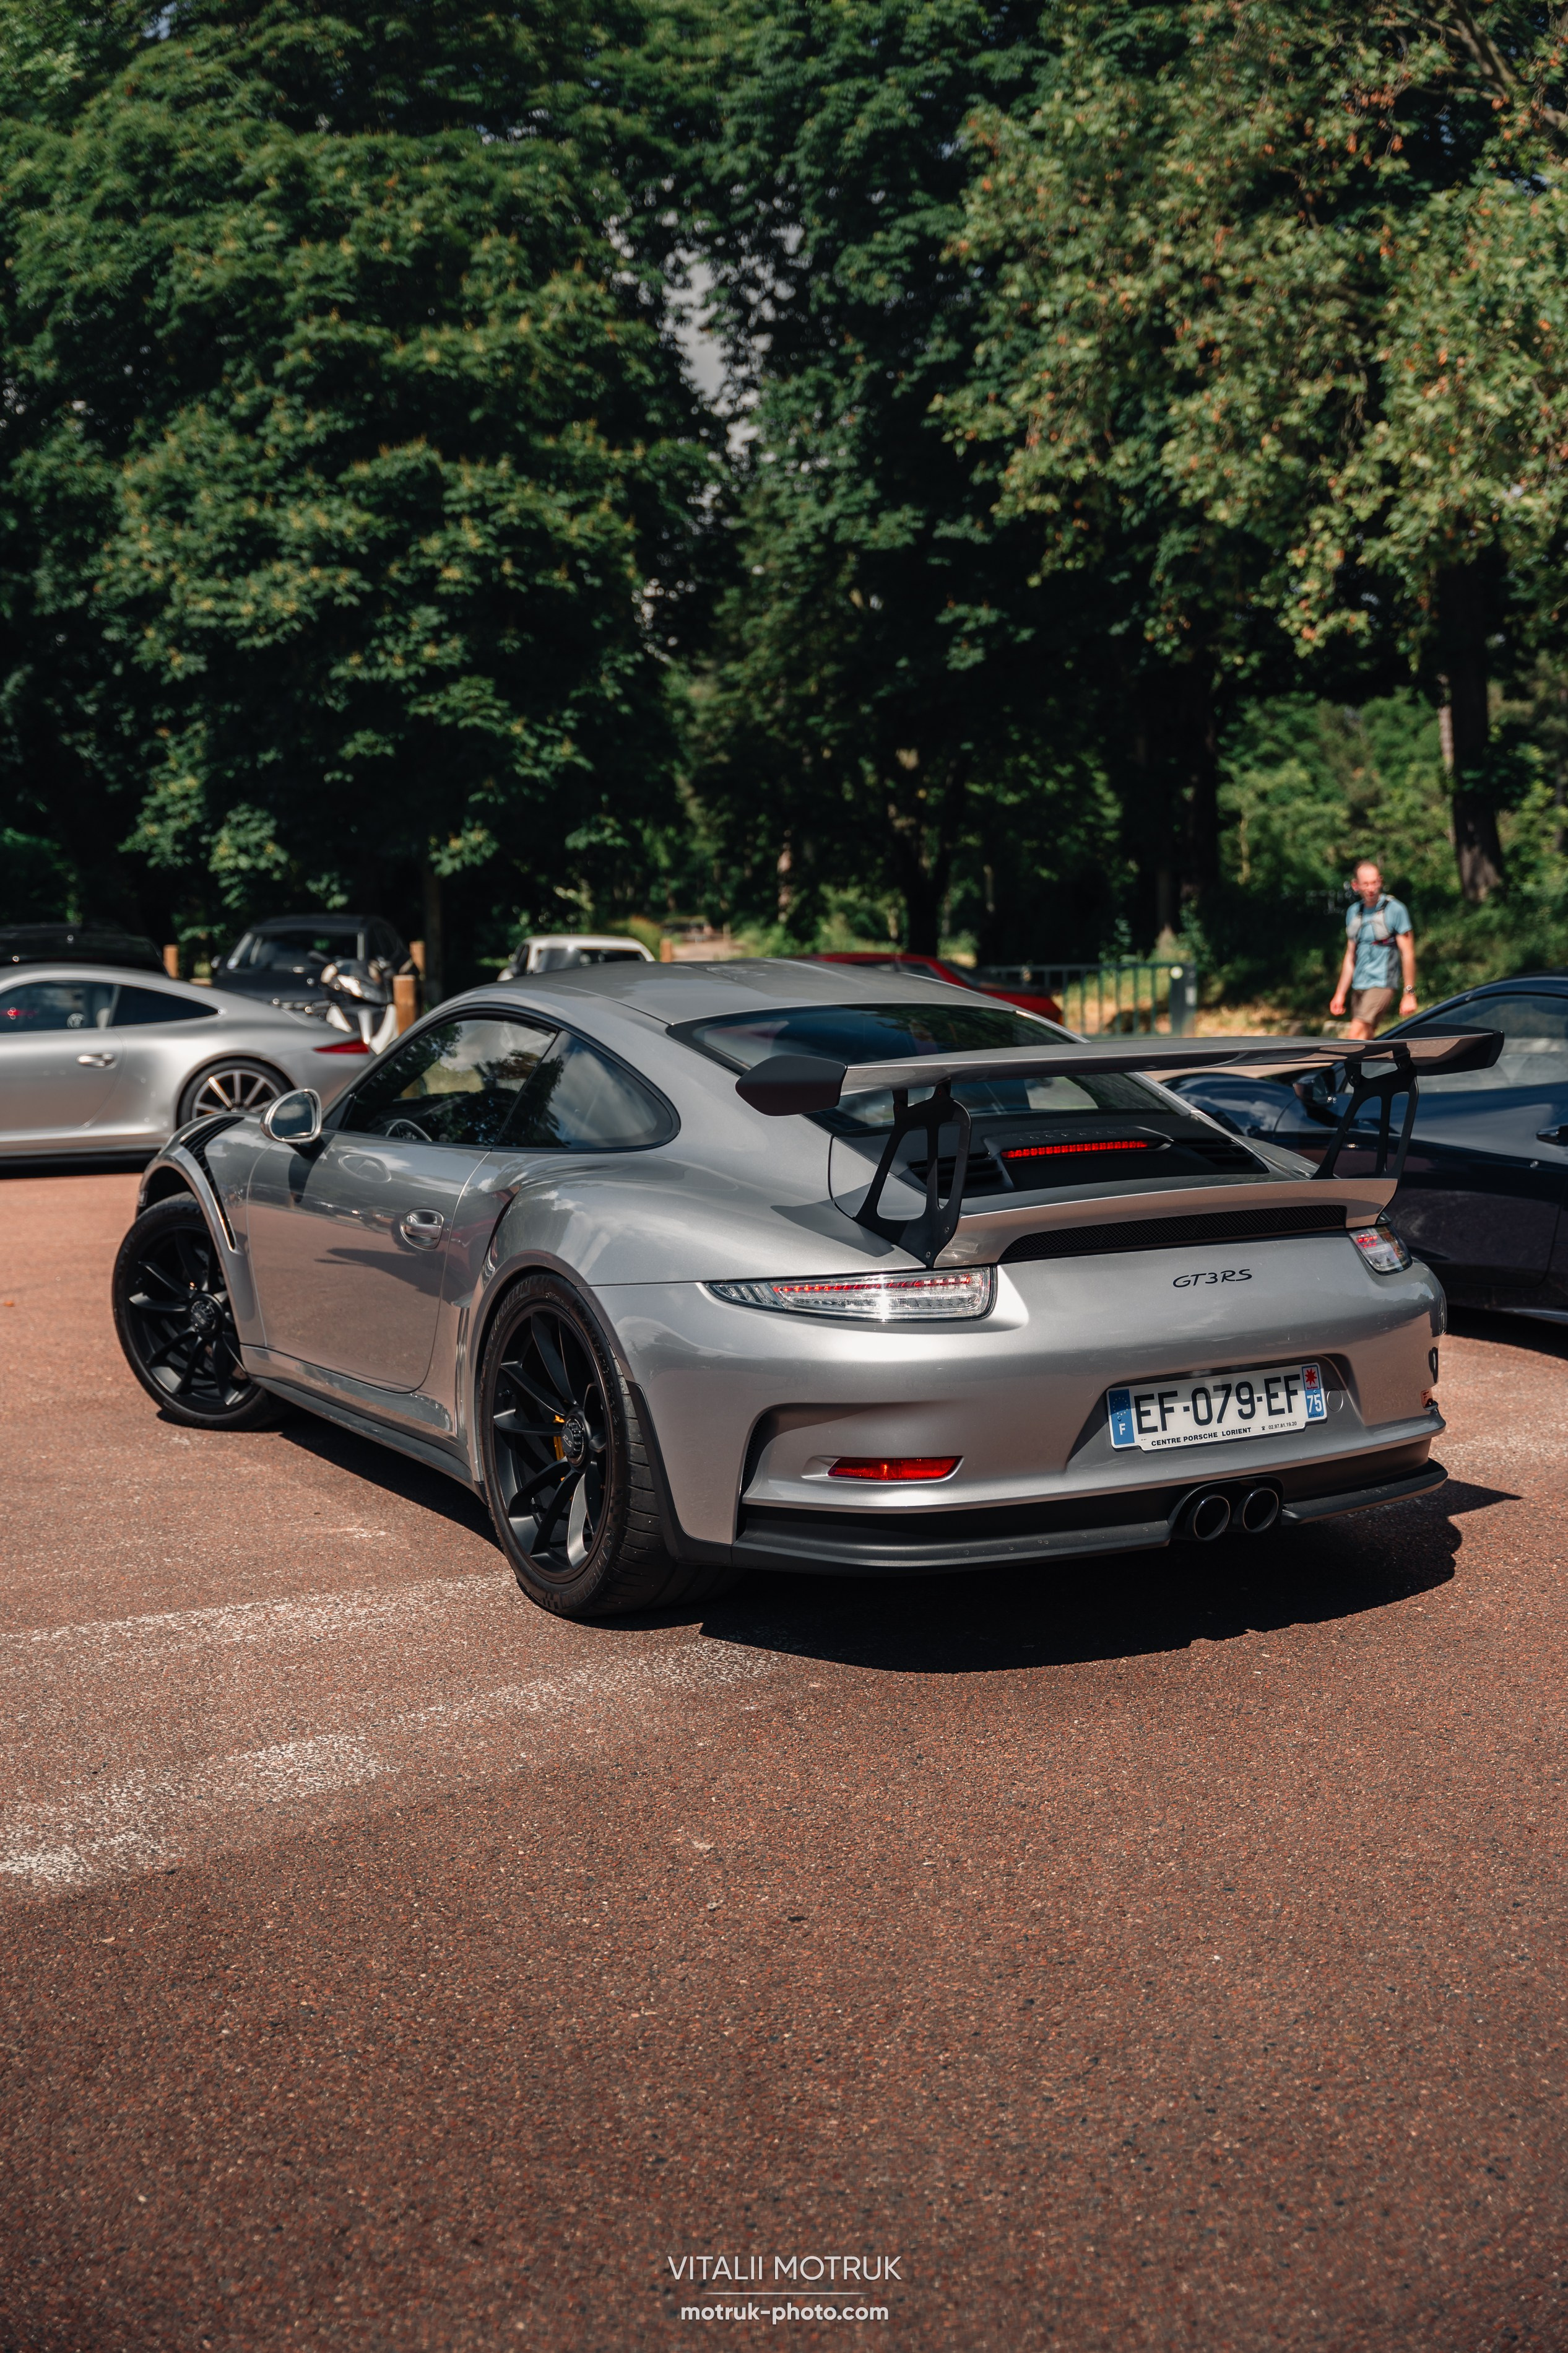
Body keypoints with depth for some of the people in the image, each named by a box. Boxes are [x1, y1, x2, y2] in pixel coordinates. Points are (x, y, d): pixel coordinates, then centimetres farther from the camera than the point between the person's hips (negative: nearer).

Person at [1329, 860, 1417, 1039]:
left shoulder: (1395, 909, -5)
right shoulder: (1353, 912, 13)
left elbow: (1408, 954, -6)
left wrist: (1409, 993, -9)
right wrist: (1340, 994, 16)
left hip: (1381, 984, -7)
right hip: (1358, 986, 7)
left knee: (1355, 1035, -20)